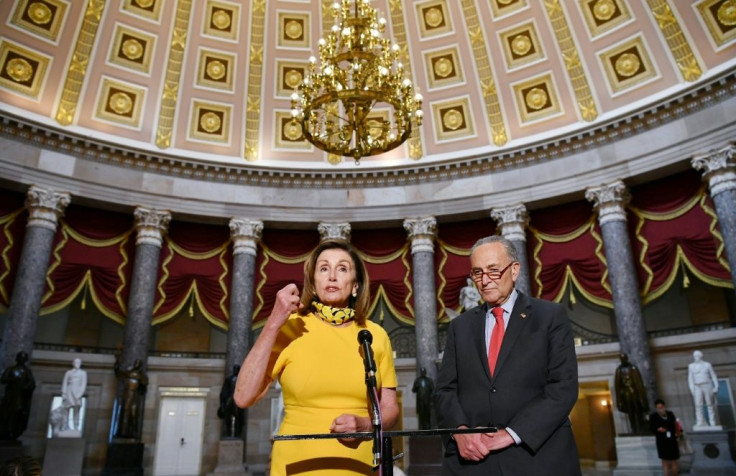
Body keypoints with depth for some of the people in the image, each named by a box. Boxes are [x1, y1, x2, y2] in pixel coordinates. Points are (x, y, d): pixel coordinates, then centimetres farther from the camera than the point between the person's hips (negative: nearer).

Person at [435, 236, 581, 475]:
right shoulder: (460, 326, 9)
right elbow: (445, 389, 6)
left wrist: (512, 434, -15)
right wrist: (460, 430, -13)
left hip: (538, 456, -2)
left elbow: (563, 387, -8)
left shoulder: (551, 316, 0)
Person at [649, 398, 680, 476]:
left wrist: (678, 432, -7)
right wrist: (658, 429, -22)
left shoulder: (670, 414, 2)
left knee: (674, 461, 11)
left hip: (672, 441, 3)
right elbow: (651, 428, -3)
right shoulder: (653, 416, -7)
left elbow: (675, 425, 10)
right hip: (662, 442, -3)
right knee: (665, 461, -1)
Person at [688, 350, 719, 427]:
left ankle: (712, 423, 8)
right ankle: (700, 422, -12)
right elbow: (690, 378, 6)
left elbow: (713, 376, 8)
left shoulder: (707, 364, 7)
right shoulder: (691, 366, 9)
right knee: (698, 405, -9)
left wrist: (716, 386, -1)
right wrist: (692, 388, -3)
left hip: (707, 386, -1)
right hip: (697, 387, 1)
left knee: (710, 404, 1)